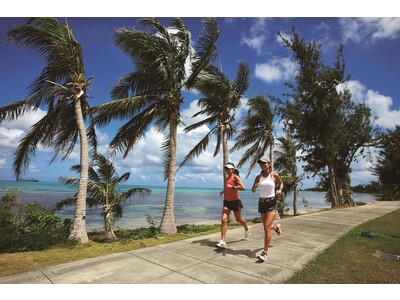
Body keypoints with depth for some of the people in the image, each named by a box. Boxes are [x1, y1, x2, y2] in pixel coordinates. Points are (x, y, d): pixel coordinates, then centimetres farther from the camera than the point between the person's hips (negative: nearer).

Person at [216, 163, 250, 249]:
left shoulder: (235, 177, -10)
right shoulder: (227, 178, 11)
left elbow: (243, 187, -23)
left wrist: (232, 187, -26)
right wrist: (224, 191, 14)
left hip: (235, 201, -6)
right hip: (227, 201, 6)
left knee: (238, 219, 13)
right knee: (223, 219, -9)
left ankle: (247, 229, 46)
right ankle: (223, 241, -8)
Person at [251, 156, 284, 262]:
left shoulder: (274, 175, -5)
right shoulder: (258, 177, 2)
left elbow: (281, 183, 14)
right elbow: (253, 191, 6)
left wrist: (280, 190, -6)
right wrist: (255, 186, -16)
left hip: (272, 202, -4)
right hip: (262, 203, 4)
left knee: (267, 227, -14)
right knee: (267, 227, 18)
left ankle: (265, 253, -6)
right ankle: (276, 227, 54)